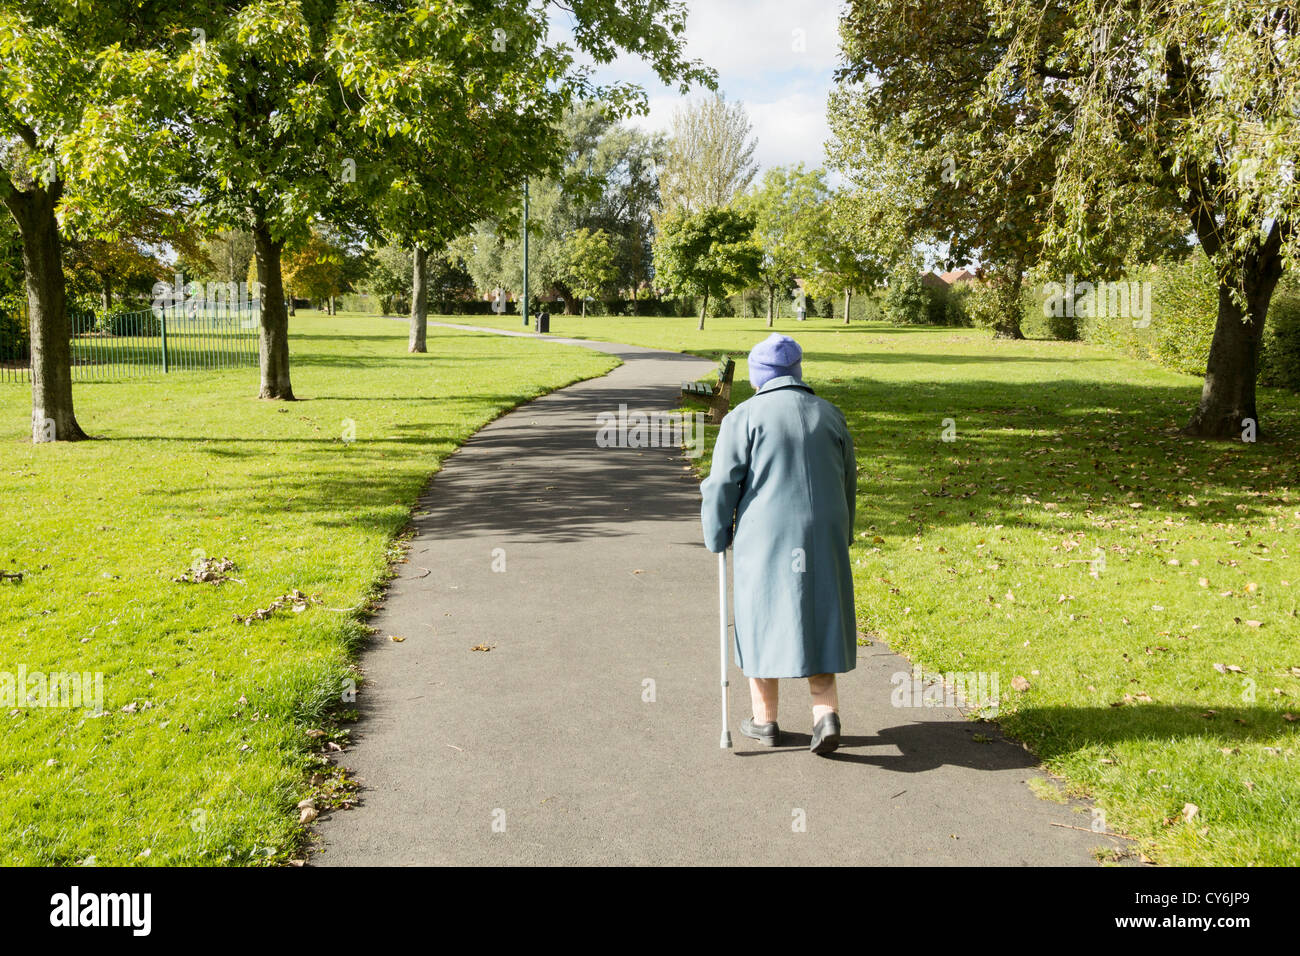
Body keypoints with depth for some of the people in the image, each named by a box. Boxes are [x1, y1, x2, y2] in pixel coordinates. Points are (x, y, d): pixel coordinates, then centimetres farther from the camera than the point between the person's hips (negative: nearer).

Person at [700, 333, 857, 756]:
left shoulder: (745, 417, -8)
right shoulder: (830, 415, 5)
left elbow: (722, 485, -9)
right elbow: (847, 482, 13)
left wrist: (716, 538, 5)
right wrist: (839, 538, 24)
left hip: (765, 538, -3)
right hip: (822, 537, 3)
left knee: (763, 620, 10)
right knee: (818, 622, 12)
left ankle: (765, 720, 20)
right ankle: (827, 712, -2)